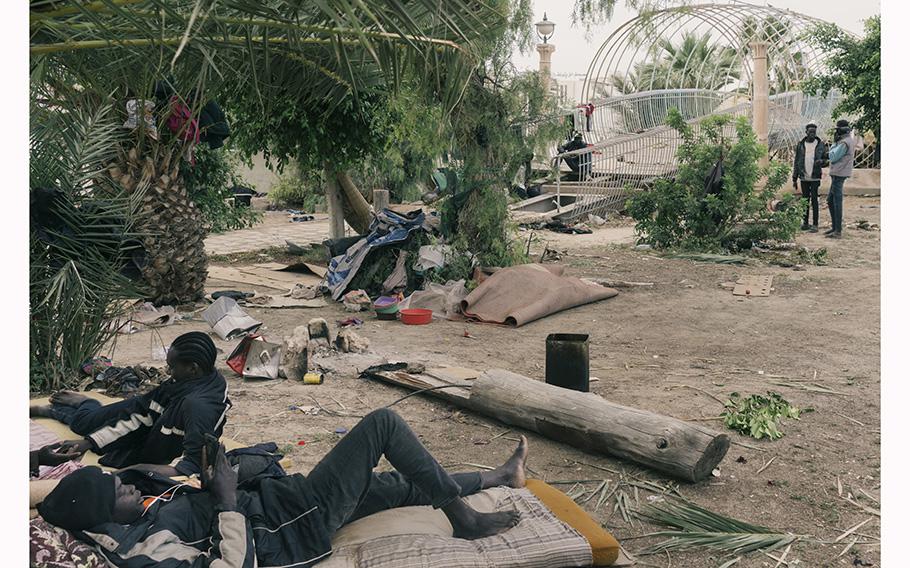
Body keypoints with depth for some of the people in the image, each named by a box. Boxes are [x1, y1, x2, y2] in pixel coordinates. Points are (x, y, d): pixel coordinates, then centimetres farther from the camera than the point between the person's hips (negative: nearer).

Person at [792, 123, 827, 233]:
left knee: (814, 200, -5)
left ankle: (815, 225, -3)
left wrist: (821, 161, -20)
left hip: (815, 178, -2)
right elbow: (796, 162, 7)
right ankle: (805, 223, 15)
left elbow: (826, 161, 5)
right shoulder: (800, 145, 4)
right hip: (803, 178, 2)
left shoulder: (821, 145, -1)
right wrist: (794, 179, 5)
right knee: (805, 200, 8)